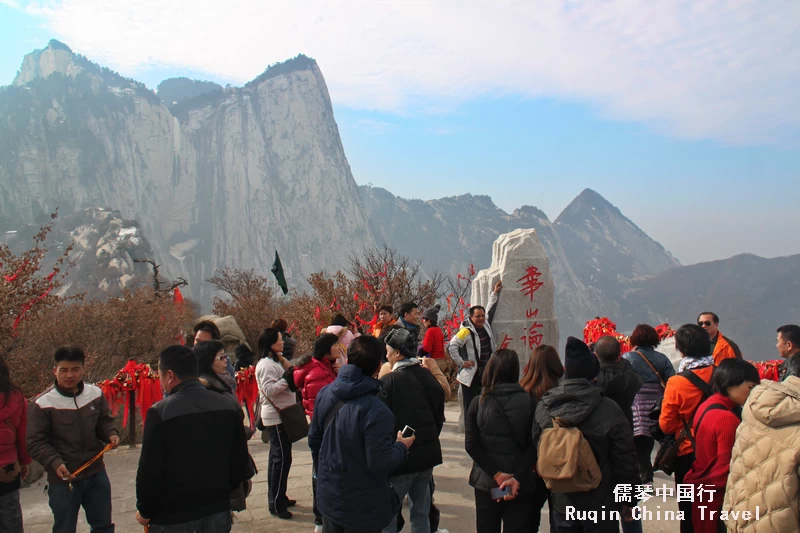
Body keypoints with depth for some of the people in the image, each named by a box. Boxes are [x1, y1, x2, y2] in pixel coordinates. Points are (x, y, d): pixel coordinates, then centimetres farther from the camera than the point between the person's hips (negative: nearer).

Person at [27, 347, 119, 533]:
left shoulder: (95, 394, -3)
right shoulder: (43, 404, -15)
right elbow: (35, 442, -13)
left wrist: (110, 434, -11)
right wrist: (55, 463, -27)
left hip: (97, 475, 4)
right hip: (63, 480, -3)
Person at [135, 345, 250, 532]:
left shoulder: (160, 413, -17)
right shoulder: (230, 406, -3)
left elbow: (149, 472, -13)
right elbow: (240, 463, 3)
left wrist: (145, 512, 2)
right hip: (219, 513, 4)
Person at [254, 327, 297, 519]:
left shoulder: (274, 362, 15)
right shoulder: (266, 364, -16)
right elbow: (269, 389, -25)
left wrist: (290, 373, 4)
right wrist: (287, 378, -24)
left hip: (281, 415, 11)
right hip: (275, 417, -11)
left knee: (278, 458, 16)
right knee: (281, 459, -7)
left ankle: (278, 498, 26)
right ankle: (276, 504, 0)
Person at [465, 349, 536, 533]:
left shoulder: (478, 402, -7)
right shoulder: (529, 401, -8)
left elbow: (471, 445, -10)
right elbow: (533, 446, -12)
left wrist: (496, 474, -11)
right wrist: (517, 478, -13)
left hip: (485, 481, 1)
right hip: (520, 485, 0)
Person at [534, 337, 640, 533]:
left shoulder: (543, 407, -8)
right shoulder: (609, 410, -19)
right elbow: (625, 460, -12)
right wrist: (629, 499, 2)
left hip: (562, 504, 3)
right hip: (601, 506, -3)